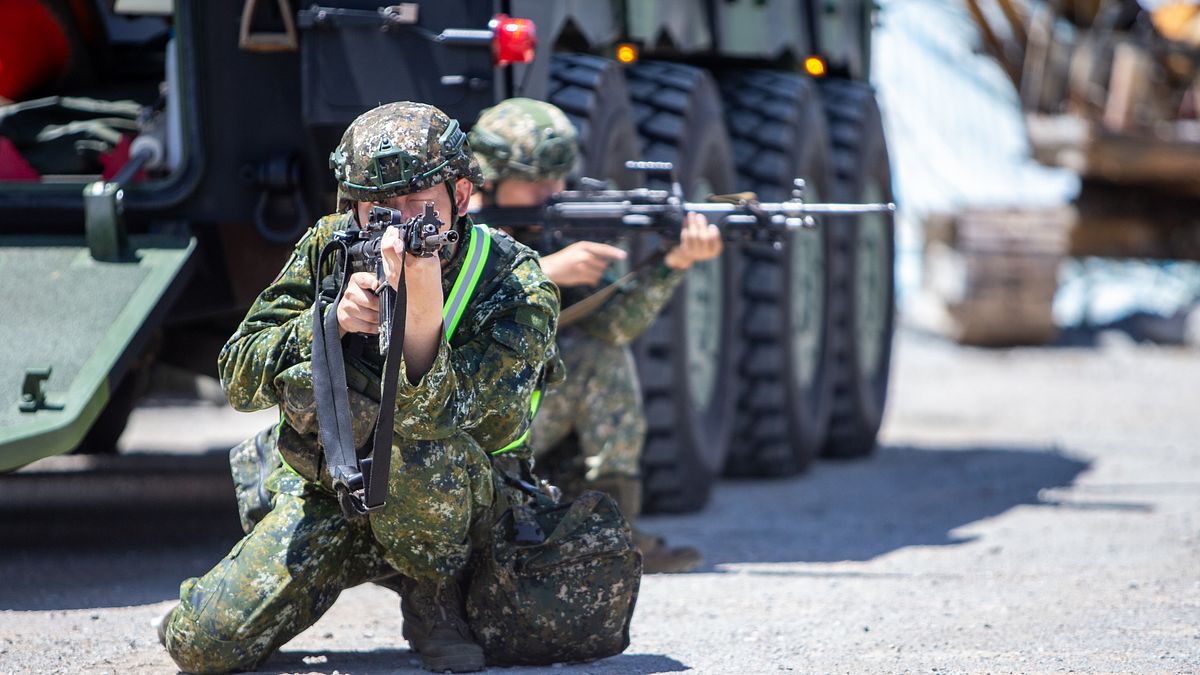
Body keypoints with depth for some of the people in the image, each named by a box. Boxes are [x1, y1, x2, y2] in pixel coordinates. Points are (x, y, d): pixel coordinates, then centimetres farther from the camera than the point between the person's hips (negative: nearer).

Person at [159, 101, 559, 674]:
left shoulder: (517, 288, -20)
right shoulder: (330, 247, -9)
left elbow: (428, 415, -34)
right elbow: (238, 380, -11)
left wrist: (423, 301, -50)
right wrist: (330, 320, -28)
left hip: (448, 503, -3)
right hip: (325, 493, 3)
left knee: (421, 445, -38)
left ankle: (433, 600, -10)